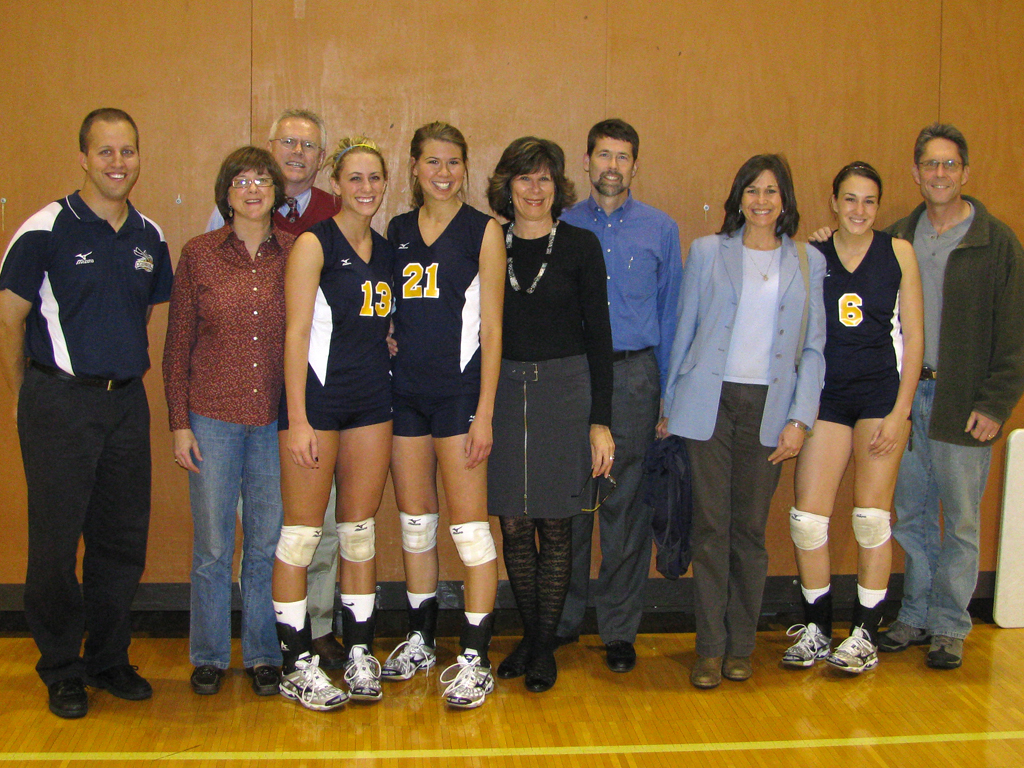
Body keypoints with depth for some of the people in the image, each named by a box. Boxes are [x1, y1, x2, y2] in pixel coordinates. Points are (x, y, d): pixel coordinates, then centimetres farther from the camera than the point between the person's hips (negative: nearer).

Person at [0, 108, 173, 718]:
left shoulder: (150, 237, 8)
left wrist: (127, 372, 13)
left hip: (127, 402, 5)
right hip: (60, 403, -5)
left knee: (124, 541, 10)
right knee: (56, 540, 2)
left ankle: (109, 659, 25)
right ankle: (62, 670, 17)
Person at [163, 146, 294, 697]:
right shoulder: (199, 254, 1)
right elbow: (178, 344, 3)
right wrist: (179, 423, -2)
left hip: (277, 419, 1)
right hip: (213, 416, 0)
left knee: (268, 544, 8)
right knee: (212, 546, 7)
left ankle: (264, 654, 23)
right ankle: (208, 656, 23)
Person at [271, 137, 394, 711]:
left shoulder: (386, 250, 12)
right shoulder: (314, 244, -5)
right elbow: (297, 333, -10)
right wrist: (297, 419, -16)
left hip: (372, 400, 6)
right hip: (318, 397, -5)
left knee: (361, 531, 10)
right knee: (303, 533, -1)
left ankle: (360, 653, 20)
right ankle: (297, 664, 9)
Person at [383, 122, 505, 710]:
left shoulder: (483, 230, -2)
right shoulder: (396, 231, 11)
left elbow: (491, 328, -6)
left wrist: (484, 413, -11)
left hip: (459, 388, -5)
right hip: (405, 389, 5)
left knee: (469, 525, -4)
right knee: (415, 522, 13)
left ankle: (476, 660, 3)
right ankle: (421, 639, 27)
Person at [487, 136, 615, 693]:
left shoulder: (580, 245, 0)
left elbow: (598, 333, -1)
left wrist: (601, 420, -6)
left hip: (564, 389, -2)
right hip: (502, 390, 2)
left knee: (555, 524, 3)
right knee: (513, 525, 6)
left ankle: (545, 646, 15)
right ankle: (528, 636, 23)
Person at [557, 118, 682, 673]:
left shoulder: (661, 230, 7)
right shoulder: (561, 227, 8)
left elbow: (669, 314, 7)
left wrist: (667, 392, 2)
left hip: (632, 377, 0)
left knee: (627, 505, 2)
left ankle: (619, 630, 14)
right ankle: (562, 618, 20)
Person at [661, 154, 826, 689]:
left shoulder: (809, 262, 9)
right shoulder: (706, 252, 6)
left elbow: (813, 348, 7)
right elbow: (685, 332, 9)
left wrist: (800, 419, -2)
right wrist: (670, 405, 7)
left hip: (769, 408, 1)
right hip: (710, 404, -1)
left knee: (751, 528, 6)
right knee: (710, 527, -1)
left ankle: (741, 645, 18)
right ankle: (710, 647, 8)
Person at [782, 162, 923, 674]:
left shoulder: (897, 252, 2)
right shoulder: (811, 256, 5)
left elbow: (914, 336, 1)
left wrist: (900, 410, -5)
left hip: (882, 391, -1)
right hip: (827, 395, 2)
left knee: (871, 516, 1)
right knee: (807, 518, -3)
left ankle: (866, 635, 14)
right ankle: (816, 627, 15)